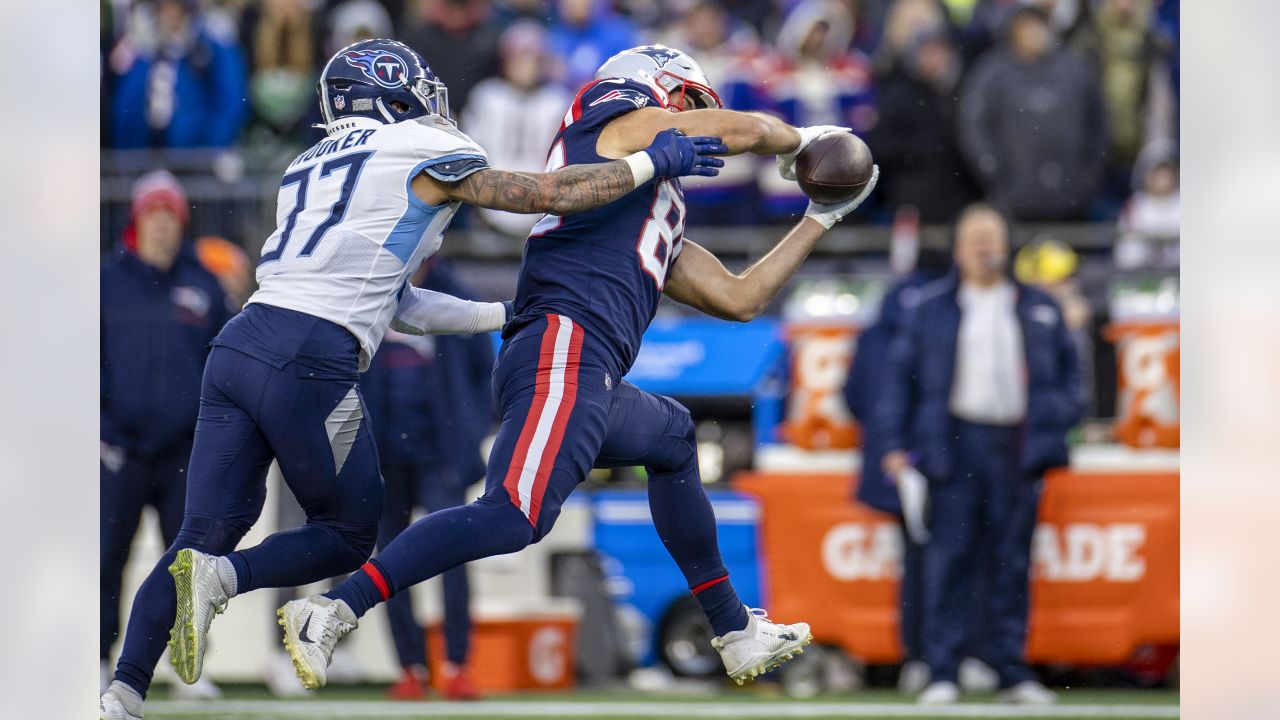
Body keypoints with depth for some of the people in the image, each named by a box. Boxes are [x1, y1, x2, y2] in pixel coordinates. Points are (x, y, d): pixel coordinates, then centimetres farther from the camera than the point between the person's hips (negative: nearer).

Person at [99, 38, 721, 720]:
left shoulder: (312, 167, 27)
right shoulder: (426, 155, 6)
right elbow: (556, 195, 6)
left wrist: (506, 314, 37)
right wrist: (652, 161, 19)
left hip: (239, 343, 7)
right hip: (309, 363, -7)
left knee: (205, 535, 5)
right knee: (347, 535, 10)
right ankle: (221, 578, -15)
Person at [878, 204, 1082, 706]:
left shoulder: (1038, 310, 14)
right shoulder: (931, 310, 8)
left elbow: (1067, 366, 20)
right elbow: (899, 376, 7)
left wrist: (1061, 417, 5)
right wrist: (896, 443, 0)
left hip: (1018, 449, 2)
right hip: (957, 445, -2)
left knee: (1012, 564, 4)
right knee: (950, 560, -6)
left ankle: (1011, 671, 8)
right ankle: (942, 673, -4)